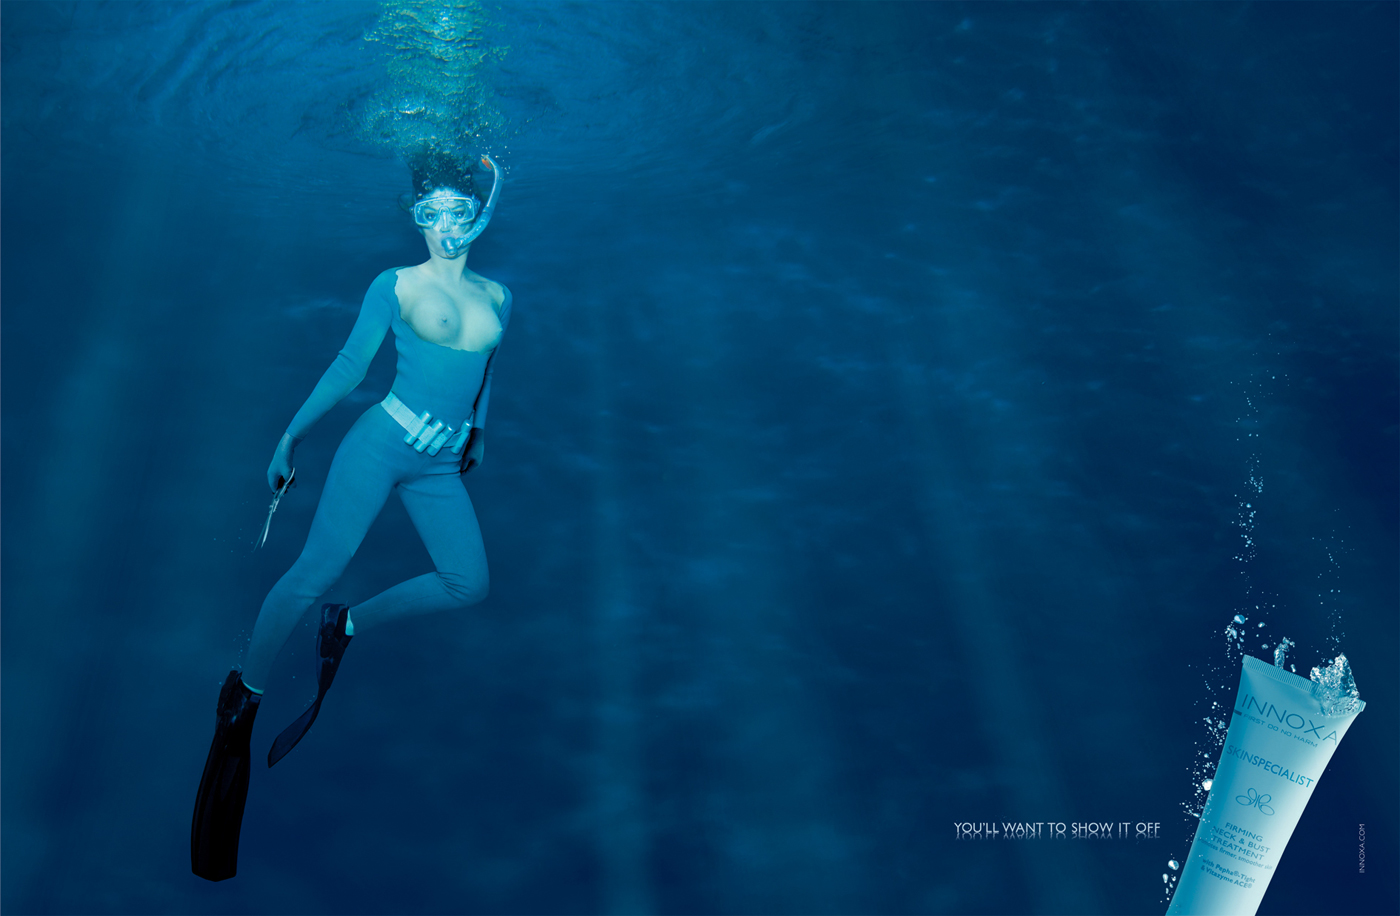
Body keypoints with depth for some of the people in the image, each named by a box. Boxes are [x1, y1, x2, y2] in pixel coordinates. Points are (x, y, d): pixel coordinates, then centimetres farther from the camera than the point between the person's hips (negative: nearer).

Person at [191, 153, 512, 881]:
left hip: (440, 466, 5)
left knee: (469, 584, -3)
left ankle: (346, 626, 18)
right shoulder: (395, 285, 0)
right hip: (381, 440, -4)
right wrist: (292, 436, -1)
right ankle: (240, 703, 8)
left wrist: (477, 435, 29)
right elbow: (349, 366, 1)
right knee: (314, 571, -10)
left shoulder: (495, 296, 11)